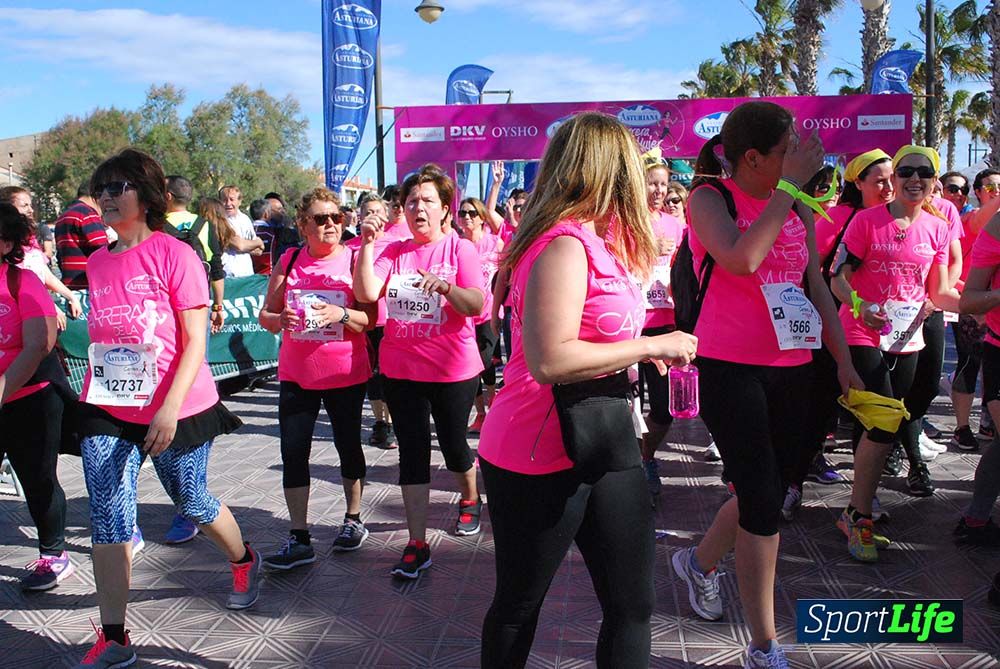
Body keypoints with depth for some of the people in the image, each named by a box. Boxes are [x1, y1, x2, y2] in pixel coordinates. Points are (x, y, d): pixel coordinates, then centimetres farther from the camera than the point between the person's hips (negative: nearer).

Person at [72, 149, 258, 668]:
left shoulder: (174, 254, -11)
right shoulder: (97, 264, 7)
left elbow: (196, 340, -13)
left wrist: (169, 407, -20)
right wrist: (92, 395, 15)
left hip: (176, 411, -5)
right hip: (107, 413, 5)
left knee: (191, 503, 11)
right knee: (107, 520, 1)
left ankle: (245, 561, 40)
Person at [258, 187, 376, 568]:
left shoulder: (354, 260, -3)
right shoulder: (289, 261, 4)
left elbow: (371, 318, -7)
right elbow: (266, 314, 8)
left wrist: (342, 314, -25)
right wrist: (279, 319, -15)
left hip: (346, 373, -2)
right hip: (296, 374, 2)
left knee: (348, 447, 11)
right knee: (293, 453, 1)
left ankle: (353, 520, 30)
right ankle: (299, 540, 10)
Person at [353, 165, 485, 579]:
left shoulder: (460, 249, -5)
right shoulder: (393, 252, 4)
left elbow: (477, 304, -15)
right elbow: (366, 293, -11)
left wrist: (445, 286, -32)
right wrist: (367, 244, -17)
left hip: (454, 370, -2)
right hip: (400, 369, 3)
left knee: (453, 445, 12)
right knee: (412, 452, 4)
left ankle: (470, 499, 45)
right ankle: (417, 544, 11)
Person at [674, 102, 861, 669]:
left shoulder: (798, 207, 10)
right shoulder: (710, 198, -7)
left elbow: (817, 287, 16)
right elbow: (741, 260, -26)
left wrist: (844, 361, 13)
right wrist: (790, 185, -18)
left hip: (792, 369, 6)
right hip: (731, 368, -6)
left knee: (769, 493, 13)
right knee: (763, 498, -7)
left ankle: (701, 561, 42)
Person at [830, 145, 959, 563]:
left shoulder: (938, 227, 7)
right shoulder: (867, 221, -7)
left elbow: (940, 293, 9)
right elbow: (838, 278, -8)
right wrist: (859, 305, -26)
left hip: (906, 340, 6)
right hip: (863, 336, -6)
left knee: (892, 426, 10)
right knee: (885, 424, -14)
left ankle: (855, 512, 23)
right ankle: (859, 517, 0)